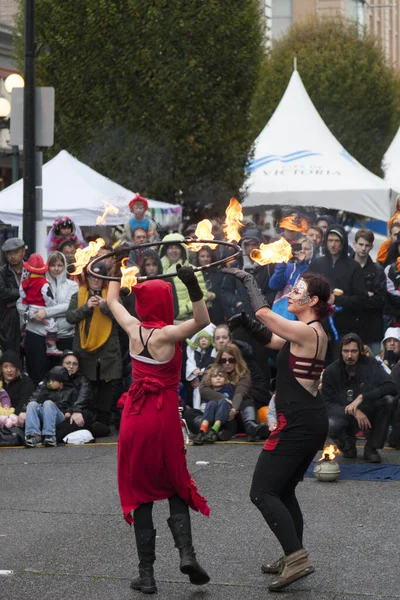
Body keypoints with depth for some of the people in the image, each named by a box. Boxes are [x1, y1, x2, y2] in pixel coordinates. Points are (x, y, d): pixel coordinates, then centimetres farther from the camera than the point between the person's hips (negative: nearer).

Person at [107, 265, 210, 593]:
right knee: (177, 488, 13)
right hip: (164, 418, -3)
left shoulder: (134, 329, 0)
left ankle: (146, 574, 5)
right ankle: (186, 552, -9)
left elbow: (112, 301, 21)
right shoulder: (166, 333, -14)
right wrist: (194, 288, -43)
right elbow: (202, 321, -32)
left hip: (134, 418, 4)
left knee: (141, 493, 8)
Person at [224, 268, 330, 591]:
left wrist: (248, 279, -4)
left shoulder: (308, 332, -16)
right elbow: (271, 340, 23)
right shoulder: (313, 333, 13)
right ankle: (293, 559, 23)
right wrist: (247, 322, 6)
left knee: (262, 492, -9)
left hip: (297, 424, -10)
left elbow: (264, 313, -19)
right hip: (312, 422, 10)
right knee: (284, 492, 19)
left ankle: (297, 556, -18)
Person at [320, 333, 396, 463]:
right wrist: (354, 412, -25)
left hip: (368, 414, 1)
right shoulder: (331, 371, -9)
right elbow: (327, 403, -10)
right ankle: (348, 445, 3)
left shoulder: (370, 364, -10)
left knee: (388, 400, -28)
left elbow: (391, 387, -20)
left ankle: (371, 448, -12)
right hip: (343, 416, -1)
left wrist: (362, 397, -31)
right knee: (330, 425, -36)